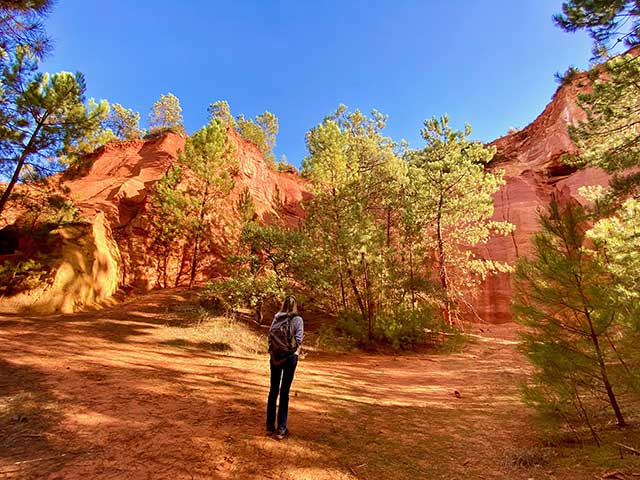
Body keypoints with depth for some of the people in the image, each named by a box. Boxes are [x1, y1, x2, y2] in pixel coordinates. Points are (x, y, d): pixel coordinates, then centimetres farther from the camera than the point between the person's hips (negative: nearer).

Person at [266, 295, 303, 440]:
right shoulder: (297, 319, -9)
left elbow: (270, 335, -3)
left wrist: (272, 352, 0)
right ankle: (281, 429, 12)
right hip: (290, 357, -3)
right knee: (284, 392, 5)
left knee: (273, 390, 15)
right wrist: (293, 352, 0)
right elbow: (298, 339, -13)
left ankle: (270, 426, 24)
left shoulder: (276, 318, 0)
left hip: (275, 356, 3)